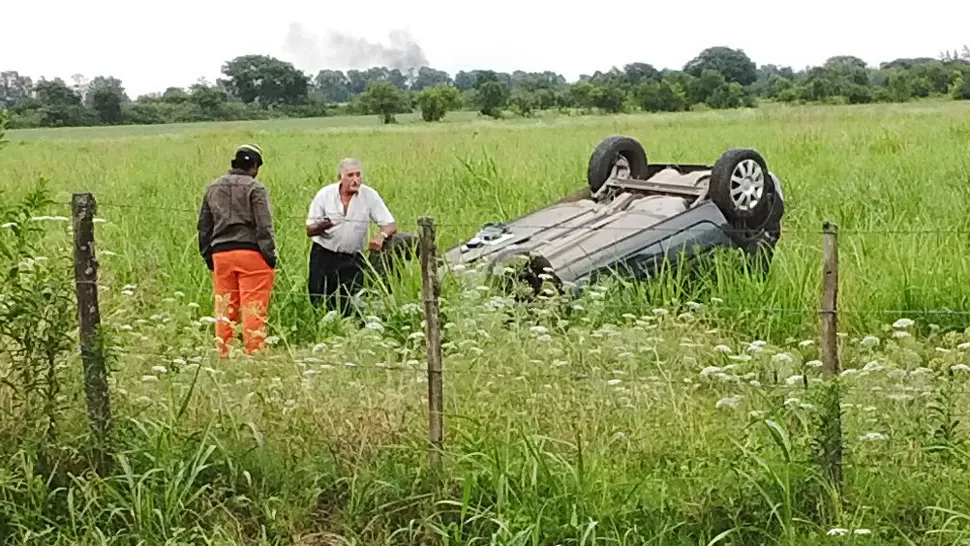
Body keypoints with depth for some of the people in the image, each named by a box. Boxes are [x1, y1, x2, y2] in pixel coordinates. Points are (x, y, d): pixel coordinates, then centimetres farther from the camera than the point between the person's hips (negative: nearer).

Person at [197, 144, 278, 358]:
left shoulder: (212, 188, 14)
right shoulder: (255, 188, -4)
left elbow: (203, 226, 18)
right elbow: (264, 226, -8)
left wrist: (208, 256, 22)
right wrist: (270, 256, -3)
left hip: (220, 254, 5)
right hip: (251, 253, -5)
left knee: (224, 308, 9)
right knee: (254, 308, -5)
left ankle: (223, 354, 10)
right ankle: (254, 353, -7)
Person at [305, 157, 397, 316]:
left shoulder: (370, 196, -7)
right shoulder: (324, 194, -6)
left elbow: (391, 225, -7)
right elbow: (309, 231, -2)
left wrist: (381, 236, -31)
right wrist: (321, 226, -26)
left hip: (353, 259, 0)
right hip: (323, 255, 0)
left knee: (350, 308, -2)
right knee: (319, 304, 0)